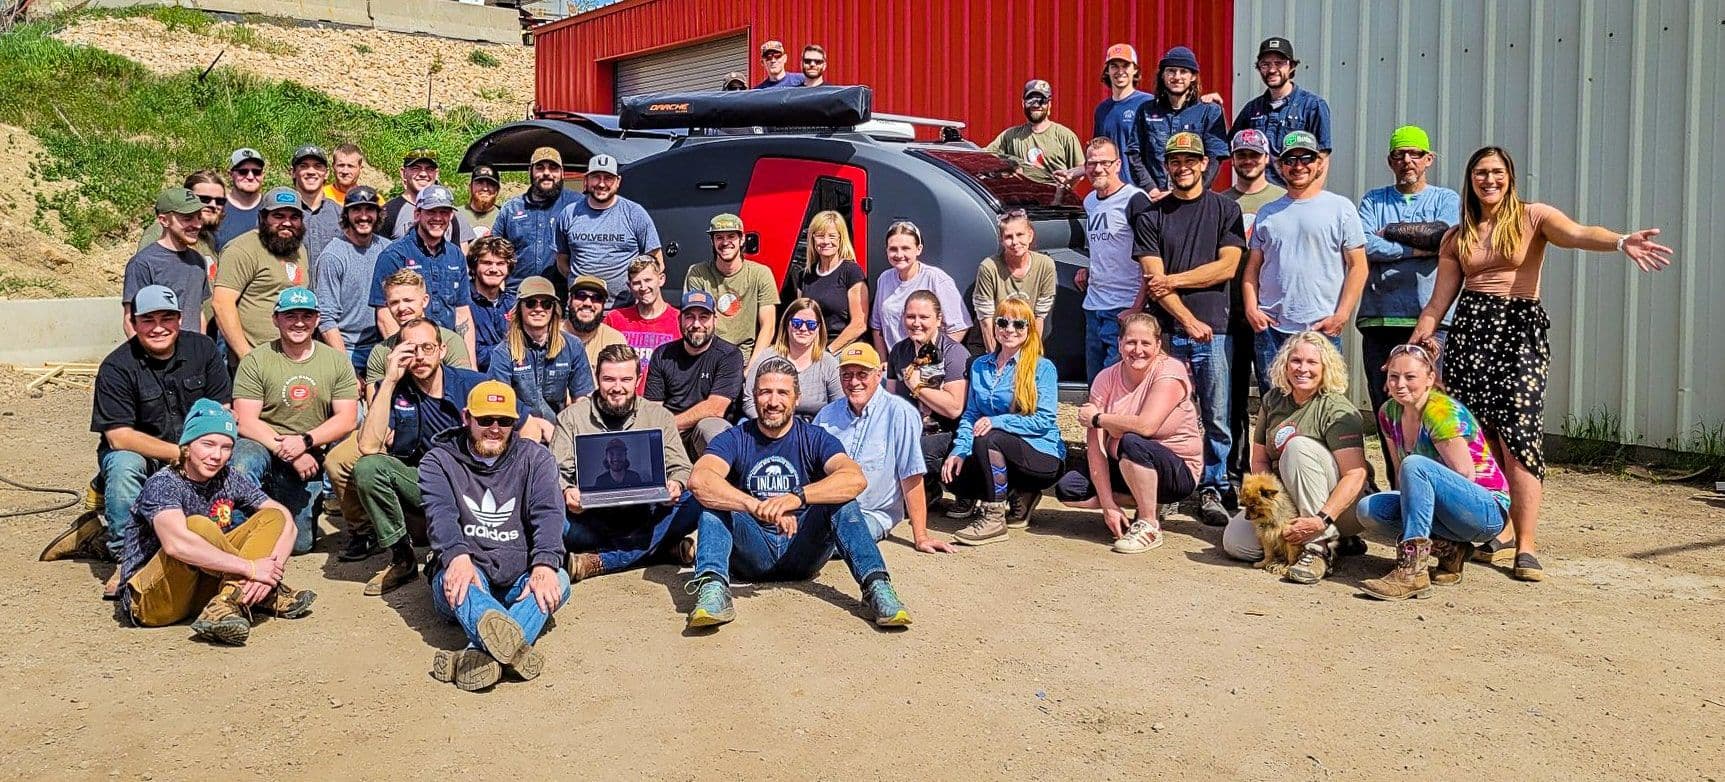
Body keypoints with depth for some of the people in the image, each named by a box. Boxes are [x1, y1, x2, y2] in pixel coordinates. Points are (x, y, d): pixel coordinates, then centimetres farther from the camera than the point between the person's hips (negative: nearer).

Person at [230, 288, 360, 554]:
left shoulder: (337, 361, 4)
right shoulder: (255, 361, -3)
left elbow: (347, 419, -3)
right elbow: (245, 421, -9)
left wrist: (305, 441, -18)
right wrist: (286, 451, -19)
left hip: (309, 458, 2)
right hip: (264, 447, -2)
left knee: (299, 544, -2)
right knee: (241, 467, -37)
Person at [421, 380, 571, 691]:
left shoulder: (535, 458, 10)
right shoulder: (439, 461, 8)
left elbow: (547, 514, -8)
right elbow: (440, 513, -11)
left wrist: (544, 564, -29)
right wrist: (458, 556, -34)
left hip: (519, 578, 2)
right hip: (465, 572, -1)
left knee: (558, 580, -30)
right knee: (454, 579, -36)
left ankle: (483, 653, -54)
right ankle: (514, 646, -68)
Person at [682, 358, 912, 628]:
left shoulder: (814, 439, 0)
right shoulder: (735, 439, 0)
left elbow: (856, 479, -21)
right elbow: (698, 480, -22)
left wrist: (797, 497, -37)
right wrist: (759, 508, -37)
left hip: (802, 552, 0)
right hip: (752, 553, 0)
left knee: (841, 499, -23)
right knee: (713, 498, -23)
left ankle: (876, 585, -35)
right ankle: (712, 588, -43)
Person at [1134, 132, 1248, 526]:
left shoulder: (1225, 209, 9)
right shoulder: (1152, 216, 9)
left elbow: (1227, 267, -2)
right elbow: (1153, 278, -1)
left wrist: (1172, 280, -5)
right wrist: (1189, 320, -11)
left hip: (1213, 330, 0)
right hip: (1166, 331, 1)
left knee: (1217, 418, -1)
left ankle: (1212, 489, 9)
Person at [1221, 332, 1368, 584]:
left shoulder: (1337, 410, -15)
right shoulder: (1273, 400, 4)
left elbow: (1356, 475, -25)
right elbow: (1259, 459, 5)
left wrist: (1321, 520, -34)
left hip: (1339, 509, -6)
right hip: (1287, 501, 7)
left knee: (1299, 445, -30)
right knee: (1235, 542, -14)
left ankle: (1317, 547, -26)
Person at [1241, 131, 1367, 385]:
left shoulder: (1341, 208, 5)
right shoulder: (1267, 213, 15)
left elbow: (1357, 266, 1)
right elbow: (1252, 267, 15)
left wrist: (1341, 316, -8)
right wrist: (1251, 308, -1)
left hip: (1322, 329, -3)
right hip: (1270, 328, 3)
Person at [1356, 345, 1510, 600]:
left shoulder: (1442, 411, -18)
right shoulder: (1389, 412, 3)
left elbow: (1464, 475, -19)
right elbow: (1399, 472, 10)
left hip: (1489, 512, -7)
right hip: (1452, 513, 7)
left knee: (1415, 465, -31)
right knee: (1369, 508, -13)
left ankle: (1412, 571, -35)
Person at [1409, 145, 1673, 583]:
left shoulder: (1532, 217, 3)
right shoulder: (1457, 238, 14)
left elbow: (1578, 234, -17)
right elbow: (1438, 302, 12)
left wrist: (1620, 242, -38)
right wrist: (1413, 345, 2)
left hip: (1520, 328, -3)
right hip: (1469, 329, 3)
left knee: (1519, 439, -11)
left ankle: (1525, 547, -10)